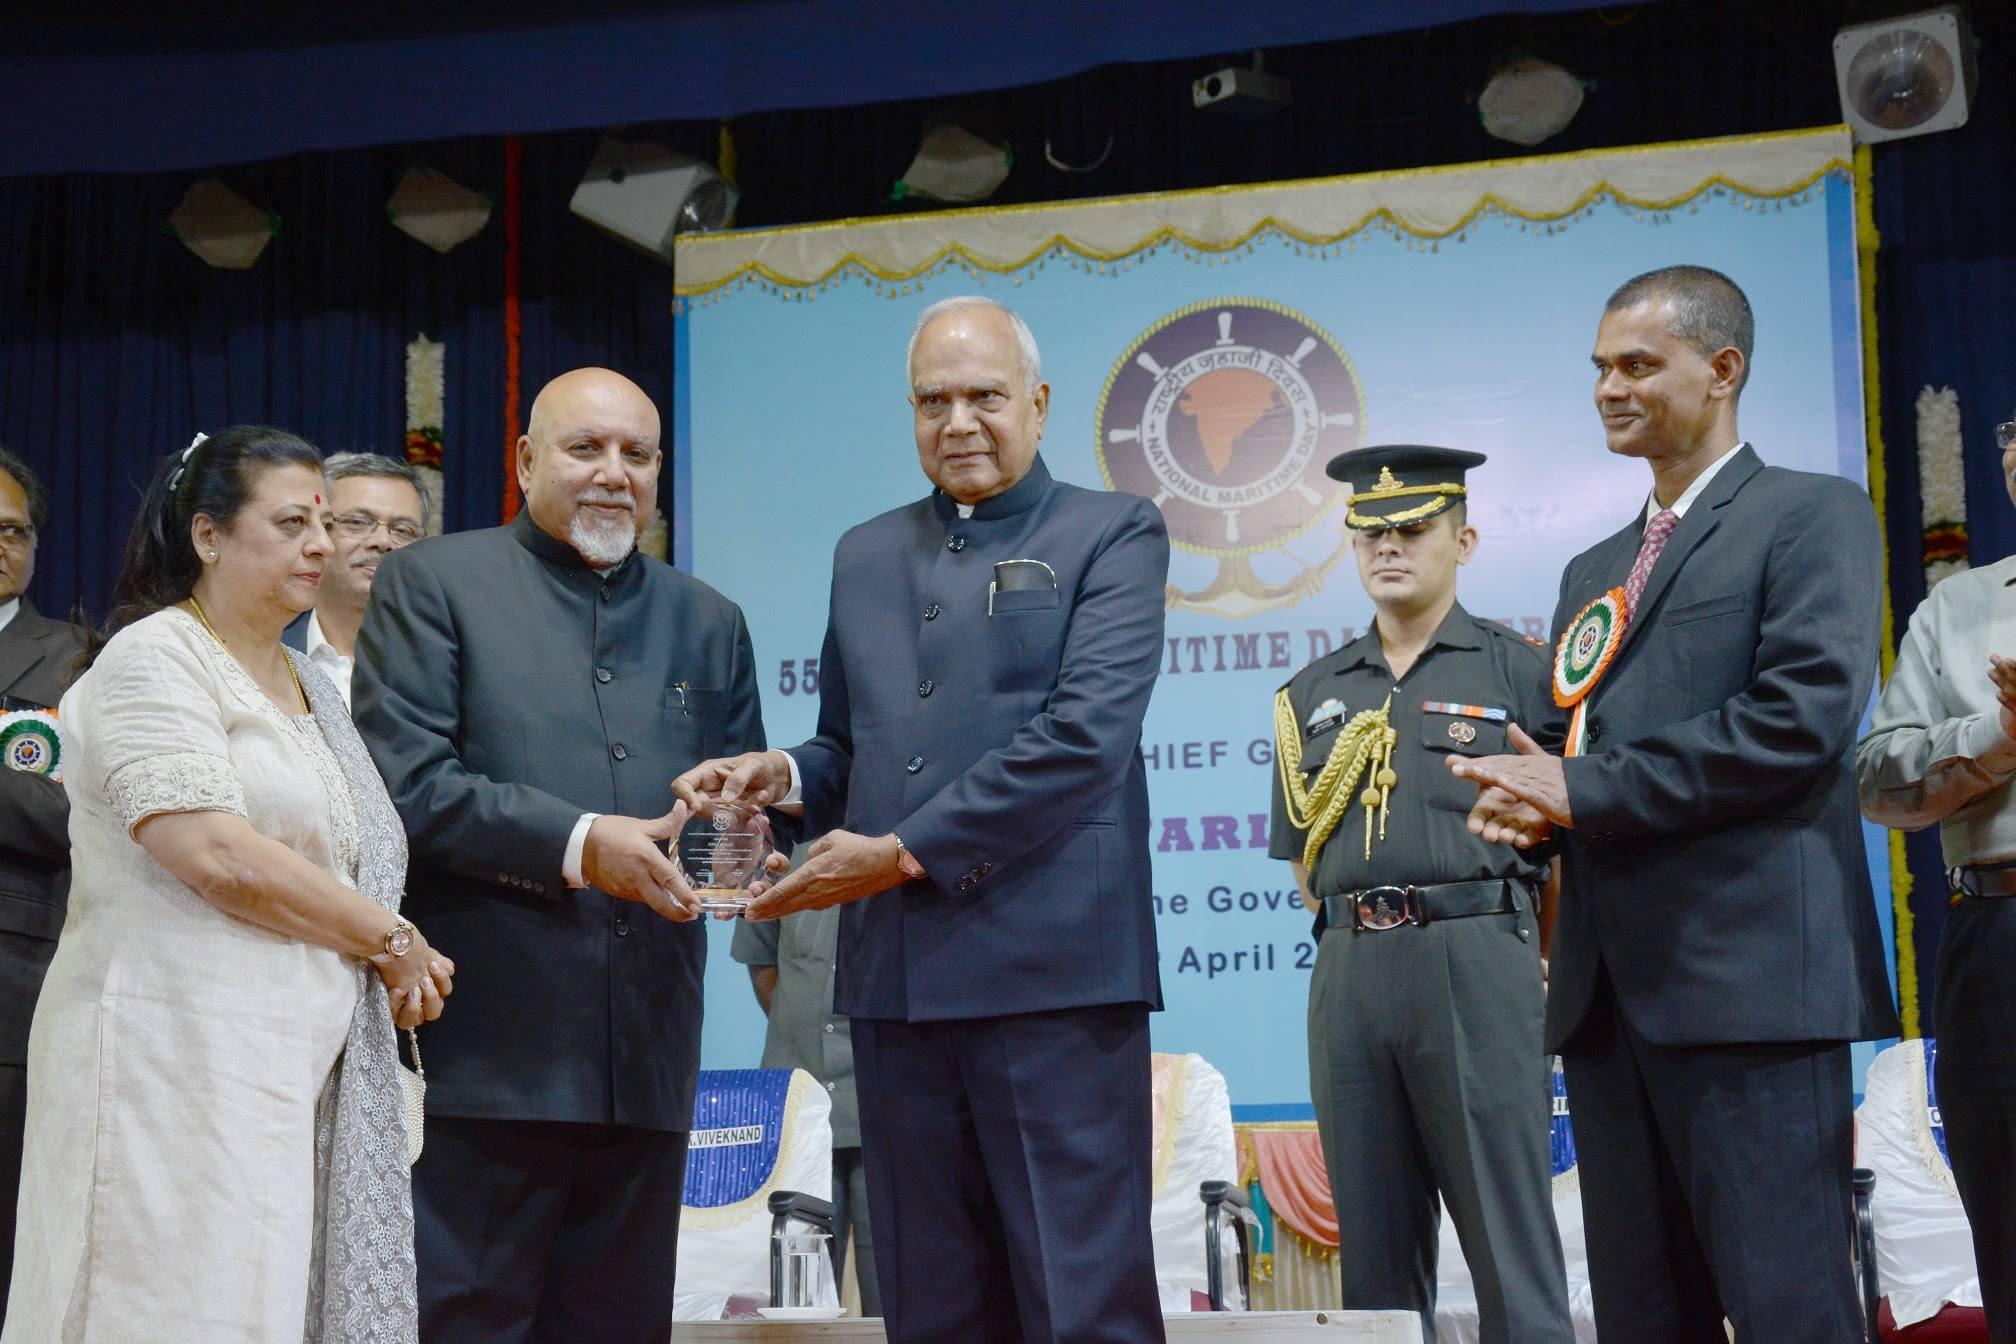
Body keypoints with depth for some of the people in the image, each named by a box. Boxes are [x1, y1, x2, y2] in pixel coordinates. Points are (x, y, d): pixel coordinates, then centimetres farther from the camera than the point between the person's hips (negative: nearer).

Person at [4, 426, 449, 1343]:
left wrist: (395, 966, 4)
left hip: (300, 1062, 8)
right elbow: (213, 853, -18)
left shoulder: (306, 685, 20)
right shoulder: (154, 658, -5)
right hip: (180, 1054, -8)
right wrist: (391, 939, -8)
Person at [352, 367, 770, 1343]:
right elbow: (406, 781, -8)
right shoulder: (431, 585, 4)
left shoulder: (708, 622, 19)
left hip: (647, 1066, 5)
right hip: (486, 1052, -4)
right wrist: (577, 844, -17)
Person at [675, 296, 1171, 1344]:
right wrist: (783, 774, 0)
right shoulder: (866, 554, 19)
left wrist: (904, 853, -13)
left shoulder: (1113, 535, 2)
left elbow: (1084, 736, -11)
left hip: (1055, 970, -5)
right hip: (898, 977, 5)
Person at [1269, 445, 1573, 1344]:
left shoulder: (1519, 672, 5)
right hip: (1349, 968, 4)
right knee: (1374, 1246, 8)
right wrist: (1359, 938, 10)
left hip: (1477, 961, -4)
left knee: (1509, 1238, -4)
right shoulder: (1314, 694, 16)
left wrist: (1537, 972, 1)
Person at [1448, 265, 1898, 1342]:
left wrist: (1585, 791, -11)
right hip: (1608, 980, 7)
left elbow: (1803, 712, -13)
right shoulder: (1592, 572, 24)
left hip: (1747, 970, -7)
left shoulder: (1813, 515, 1)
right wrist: (1529, 801, 0)